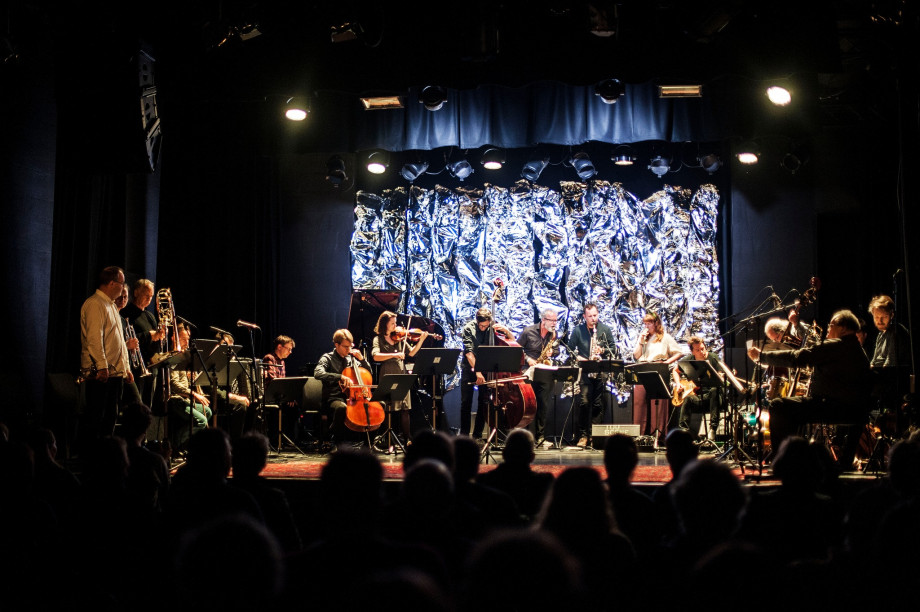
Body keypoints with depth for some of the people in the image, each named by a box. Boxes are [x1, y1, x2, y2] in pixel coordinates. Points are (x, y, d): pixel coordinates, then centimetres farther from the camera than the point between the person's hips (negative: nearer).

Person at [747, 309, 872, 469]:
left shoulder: (835, 346, -13)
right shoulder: (859, 350, 17)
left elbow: (796, 358, -14)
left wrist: (761, 356, -6)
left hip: (837, 407, -10)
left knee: (778, 406, -12)